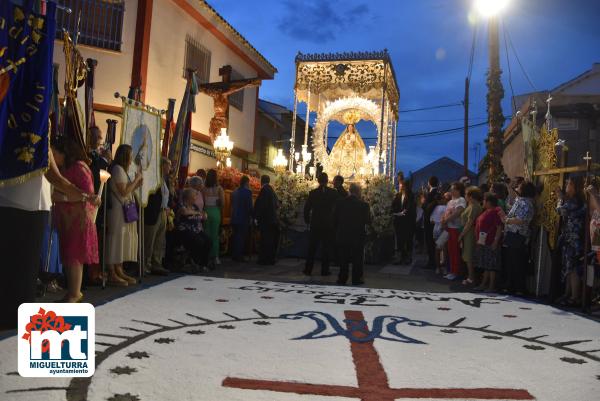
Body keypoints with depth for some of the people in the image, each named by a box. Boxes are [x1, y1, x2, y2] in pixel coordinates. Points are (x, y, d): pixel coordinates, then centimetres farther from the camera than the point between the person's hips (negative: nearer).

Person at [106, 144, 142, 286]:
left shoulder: (121, 170, 20)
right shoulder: (118, 169, -10)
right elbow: (124, 191, -17)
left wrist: (136, 185, 9)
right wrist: (136, 179, -8)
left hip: (125, 211, 10)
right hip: (118, 211, -10)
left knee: (122, 240, 10)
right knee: (116, 239, -8)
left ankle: (119, 271, 16)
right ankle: (112, 274, -6)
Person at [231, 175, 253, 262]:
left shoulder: (234, 192, 9)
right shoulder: (247, 192, -11)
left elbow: (232, 205, 15)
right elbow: (249, 206, -14)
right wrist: (251, 216, -5)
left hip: (235, 218, 7)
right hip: (244, 218, -7)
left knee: (236, 237, 13)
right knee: (242, 237, -2)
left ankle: (234, 255, 17)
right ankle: (239, 256, -2)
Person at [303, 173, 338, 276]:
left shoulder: (312, 193, -4)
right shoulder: (333, 193, -6)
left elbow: (307, 208, -2)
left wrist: (307, 221, 10)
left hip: (315, 224, 1)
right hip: (328, 224, -1)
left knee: (312, 247, 9)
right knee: (326, 247, 7)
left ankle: (308, 270, 12)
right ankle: (324, 270, 9)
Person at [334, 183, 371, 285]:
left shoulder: (340, 203, -4)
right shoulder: (363, 205, -12)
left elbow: (335, 219, 1)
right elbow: (368, 221, -7)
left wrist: (337, 231, 13)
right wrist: (368, 212, 10)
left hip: (342, 236, 2)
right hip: (358, 236, -2)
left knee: (343, 259, 12)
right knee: (357, 259, 10)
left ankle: (342, 278, 16)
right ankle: (356, 279, 14)